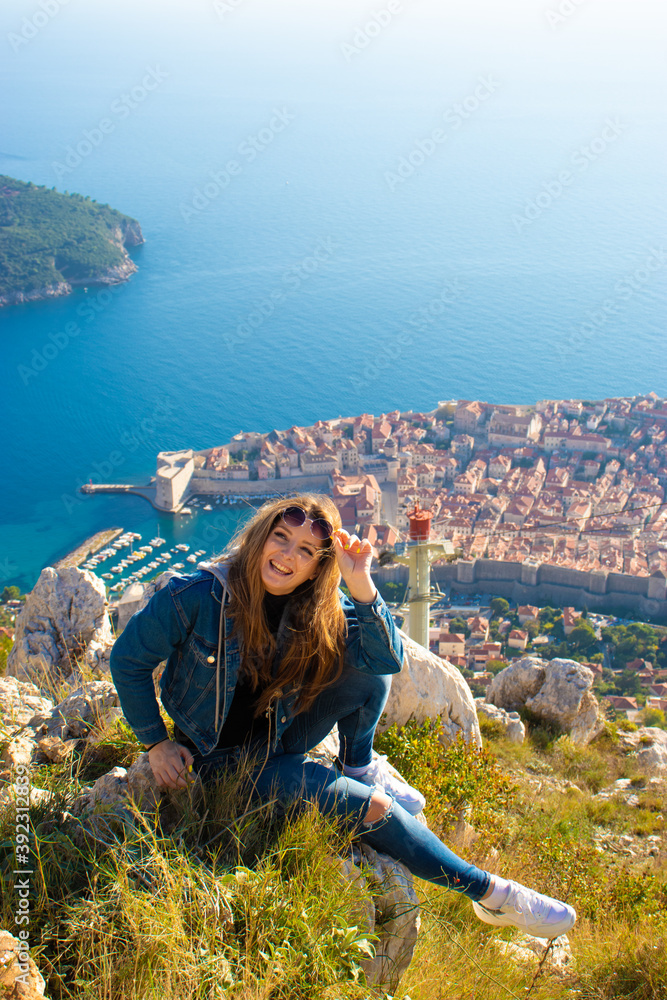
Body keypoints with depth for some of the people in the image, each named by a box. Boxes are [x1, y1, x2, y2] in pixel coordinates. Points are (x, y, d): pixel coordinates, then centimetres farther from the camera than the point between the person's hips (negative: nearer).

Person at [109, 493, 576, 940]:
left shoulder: (317, 607, -11)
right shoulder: (197, 596, -24)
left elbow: (389, 659, -22)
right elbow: (128, 659, -11)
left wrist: (360, 583, -35)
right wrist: (157, 743, -9)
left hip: (282, 734, 5)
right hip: (226, 754, -5)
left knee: (368, 661, -16)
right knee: (371, 807, -19)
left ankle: (359, 766, 5)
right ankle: (489, 892, -2)